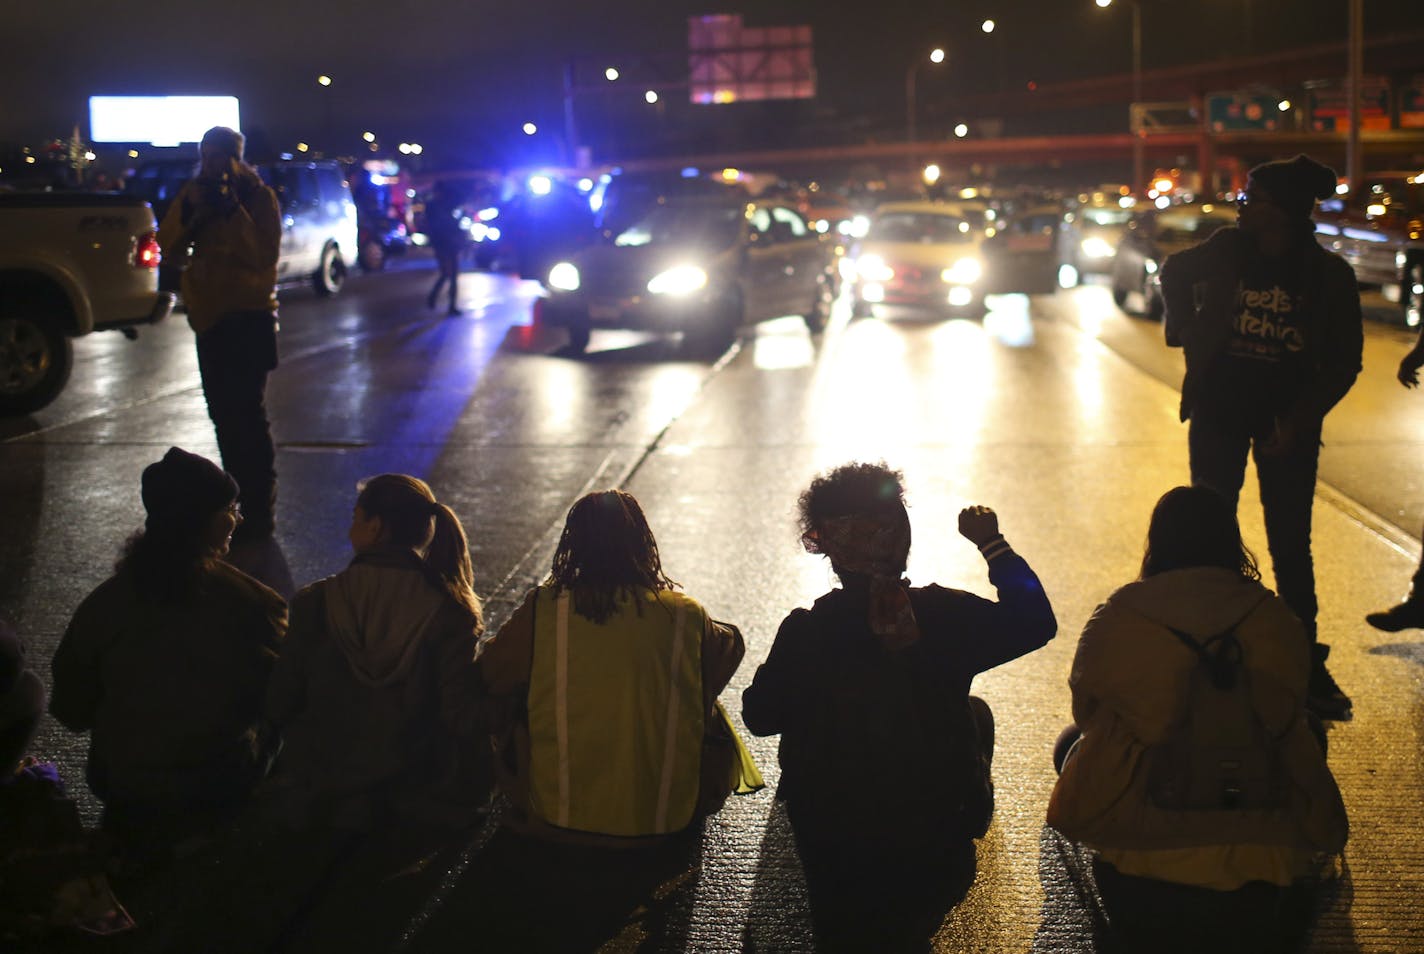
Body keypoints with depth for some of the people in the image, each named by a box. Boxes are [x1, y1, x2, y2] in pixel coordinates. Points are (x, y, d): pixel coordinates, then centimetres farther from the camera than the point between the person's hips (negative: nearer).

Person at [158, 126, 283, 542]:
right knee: (223, 411, 16)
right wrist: (189, 216, -13)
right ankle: (238, 497, 29)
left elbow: (264, 253, -20)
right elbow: (169, 248, 4)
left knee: (246, 411, -11)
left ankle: (258, 511, -6)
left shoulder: (258, 196, -8)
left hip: (248, 316, -7)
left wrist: (233, 210, -24)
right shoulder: (195, 193, 9)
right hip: (209, 317, 7)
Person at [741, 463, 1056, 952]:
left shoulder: (802, 632, -21)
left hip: (827, 839, 1)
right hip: (937, 834, -1)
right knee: (976, 711, 29)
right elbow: (1035, 622, -6)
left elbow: (760, 717, -7)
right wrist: (993, 545, 2)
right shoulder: (944, 614, -21)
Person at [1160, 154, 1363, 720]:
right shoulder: (1224, 252, -6)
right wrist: (1186, 328, 7)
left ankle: (1307, 664, 10)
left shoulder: (1328, 275, -11)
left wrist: (1299, 418, -14)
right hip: (1219, 412, 2)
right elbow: (1173, 275, 16)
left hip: (1286, 422, -2)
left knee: (1290, 544, 2)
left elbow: (1344, 362, -5)